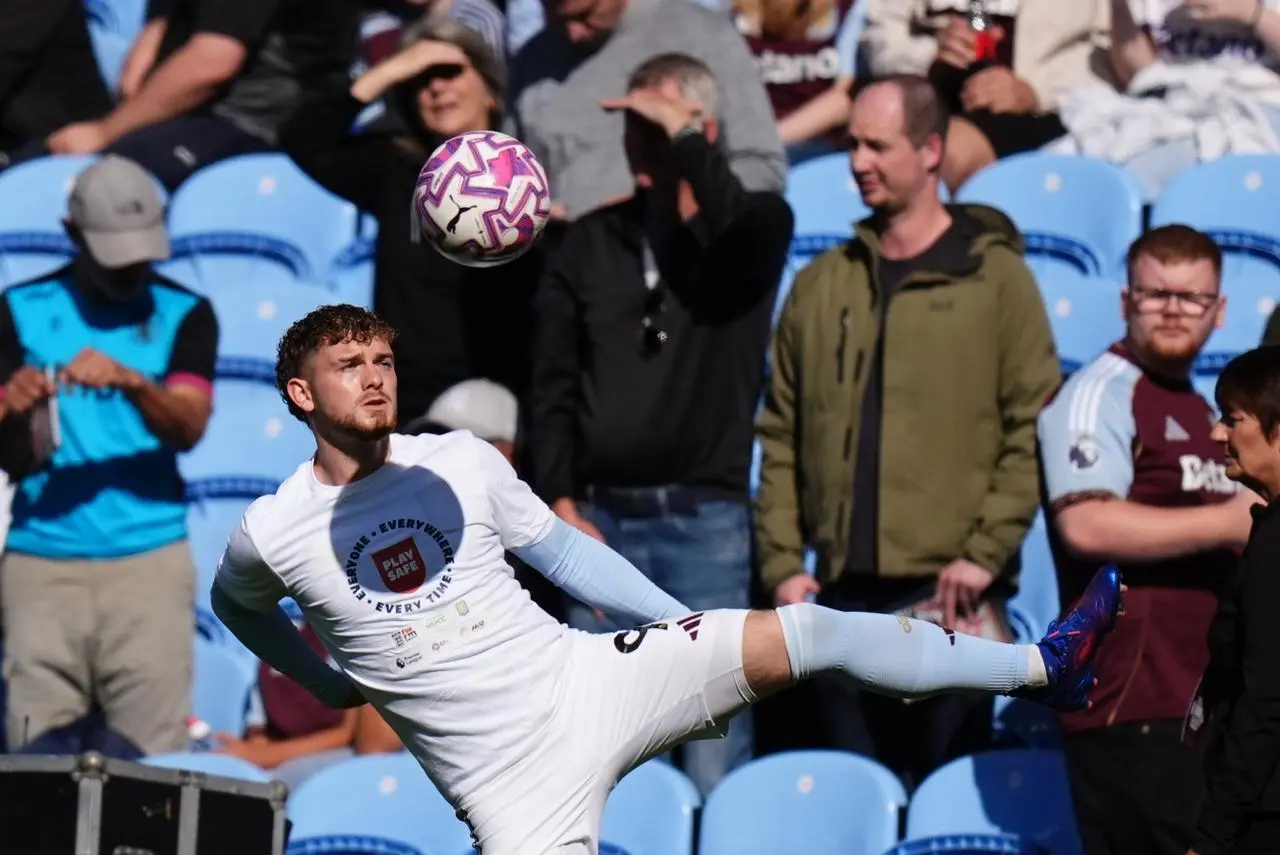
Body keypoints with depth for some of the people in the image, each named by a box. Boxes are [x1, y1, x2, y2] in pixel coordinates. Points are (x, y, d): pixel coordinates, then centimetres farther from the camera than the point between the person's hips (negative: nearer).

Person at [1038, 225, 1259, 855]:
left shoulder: (1204, 413, 22)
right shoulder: (1100, 393, -7)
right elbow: (1086, 524, -23)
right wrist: (1226, 524, -18)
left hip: (1200, 705, 10)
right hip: (1131, 703, -10)